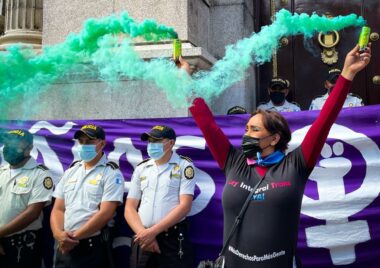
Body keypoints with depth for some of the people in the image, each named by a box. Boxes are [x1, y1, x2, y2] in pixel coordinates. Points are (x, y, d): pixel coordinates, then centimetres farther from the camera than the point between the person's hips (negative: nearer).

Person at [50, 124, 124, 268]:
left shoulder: (111, 173, -6)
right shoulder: (70, 171, 12)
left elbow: (106, 213, -15)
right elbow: (58, 209, 9)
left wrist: (74, 237, -14)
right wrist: (59, 234, -10)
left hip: (92, 248, -5)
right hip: (64, 247, 5)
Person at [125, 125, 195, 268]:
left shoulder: (184, 165, -1)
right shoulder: (141, 168, 11)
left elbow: (185, 206, -10)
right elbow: (130, 208, 8)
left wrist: (153, 231, -14)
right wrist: (143, 233, -9)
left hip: (173, 239, -4)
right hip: (143, 239, 4)